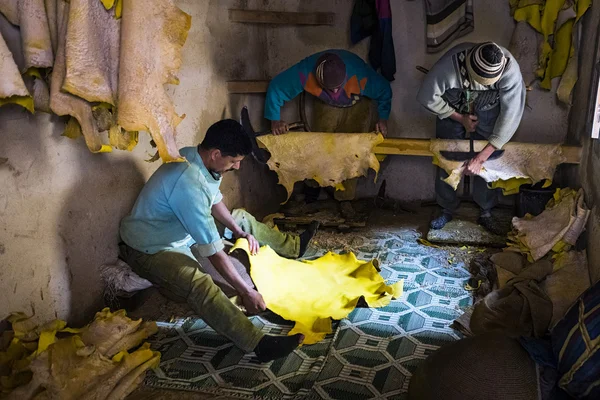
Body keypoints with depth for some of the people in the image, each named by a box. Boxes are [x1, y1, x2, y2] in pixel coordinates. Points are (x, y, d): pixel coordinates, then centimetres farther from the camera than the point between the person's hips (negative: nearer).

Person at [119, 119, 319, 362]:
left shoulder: (197, 158, -8)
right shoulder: (188, 183, -36)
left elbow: (215, 201, 13)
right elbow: (213, 250, -33)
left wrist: (240, 231, 6)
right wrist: (246, 292, -27)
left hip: (183, 230, 10)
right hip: (152, 249, -10)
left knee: (242, 217, 16)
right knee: (200, 284, -38)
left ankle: (293, 247, 36)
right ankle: (258, 343, -47)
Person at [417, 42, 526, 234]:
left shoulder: (510, 69, -35)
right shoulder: (451, 63, -37)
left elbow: (511, 116, -32)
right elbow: (427, 97, -24)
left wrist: (481, 157, -36)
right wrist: (461, 118, -19)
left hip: (487, 111, 0)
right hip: (452, 110, 0)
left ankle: (486, 212, 14)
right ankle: (447, 209, 18)